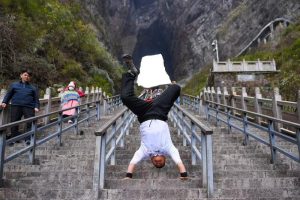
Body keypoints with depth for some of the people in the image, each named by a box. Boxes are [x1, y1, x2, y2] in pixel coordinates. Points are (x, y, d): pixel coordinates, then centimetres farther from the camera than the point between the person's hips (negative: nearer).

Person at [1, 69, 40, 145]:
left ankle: (28, 139, 4)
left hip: (29, 107, 0)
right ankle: (14, 138, 15)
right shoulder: (14, 85, 17)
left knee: (30, 123, -6)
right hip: (16, 106, 1)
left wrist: (36, 107, -1)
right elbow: (8, 95, 17)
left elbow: (36, 99, 13)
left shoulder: (33, 88, 16)